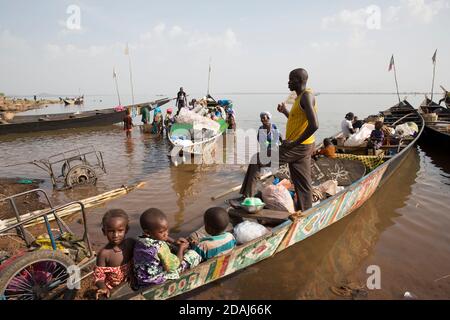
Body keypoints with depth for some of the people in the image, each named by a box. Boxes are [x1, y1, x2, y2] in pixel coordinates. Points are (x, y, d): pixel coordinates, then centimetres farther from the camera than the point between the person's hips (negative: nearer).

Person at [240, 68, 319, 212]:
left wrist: (294, 143, -22)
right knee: (302, 184, 13)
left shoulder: (307, 96, -14)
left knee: (256, 159, -5)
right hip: (301, 147, 10)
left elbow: (314, 125, -25)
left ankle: (247, 197, 0)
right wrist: (285, 111, 16)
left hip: (298, 147, -10)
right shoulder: (301, 97, 16)